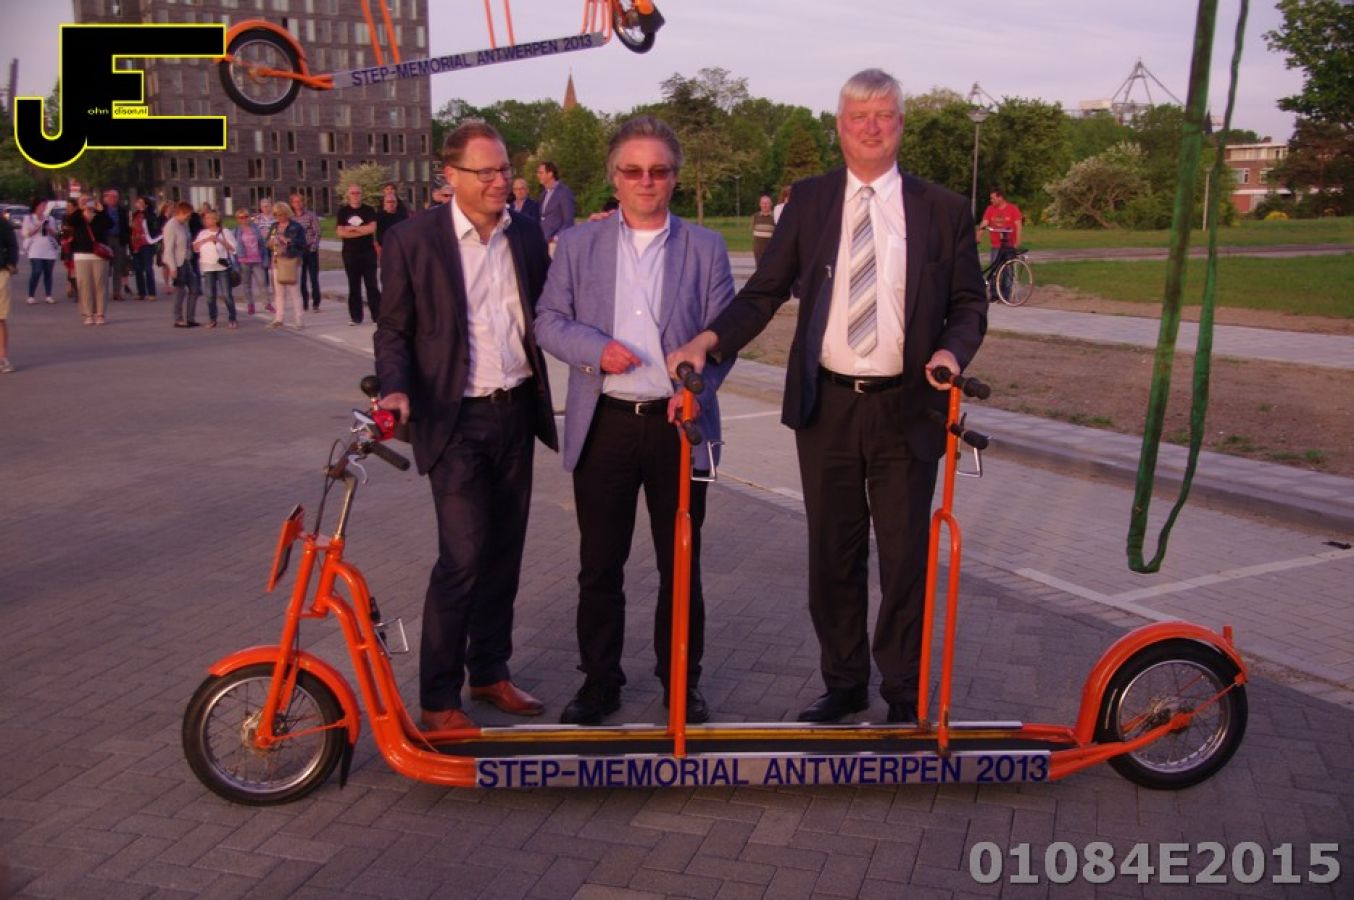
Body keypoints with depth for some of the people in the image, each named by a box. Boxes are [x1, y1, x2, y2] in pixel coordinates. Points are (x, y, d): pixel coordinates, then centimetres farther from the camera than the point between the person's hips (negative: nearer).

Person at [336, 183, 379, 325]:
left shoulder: (369, 210, 4)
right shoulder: (343, 211, 6)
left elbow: (372, 228, -11)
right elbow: (341, 233, -5)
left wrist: (352, 229, -8)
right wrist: (362, 231, -10)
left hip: (368, 252, -1)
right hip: (350, 253, 1)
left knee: (372, 284, -2)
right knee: (354, 286, 5)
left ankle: (377, 314, -1)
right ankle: (355, 316, 9)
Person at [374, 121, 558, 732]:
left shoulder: (527, 233, 6)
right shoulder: (413, 240, -6)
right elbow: (393, 329, -2)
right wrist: (396, 389, -19)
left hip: (516, 411, 5)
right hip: (455, 418, -5)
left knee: (505, 551, 12)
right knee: (463, 556, -9)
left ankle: (490, 670, 29)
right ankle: (438, 698, 5)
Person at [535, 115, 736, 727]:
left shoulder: (705, 249, 6)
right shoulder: (579, 244, 7)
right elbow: (548, 321, 5)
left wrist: (696, 386, -16)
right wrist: (595, 349, -14)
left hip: (678, 424, 0)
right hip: (604, 425, 1)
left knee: (681, 565, 9)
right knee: (599, 566, 8)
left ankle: (682, 681, 25)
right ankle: (599, 681, 24)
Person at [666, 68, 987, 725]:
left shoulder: (943, 210, 3)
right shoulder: (809, 201, 5)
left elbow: (968, 303, 5)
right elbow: (765, 291, 1)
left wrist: (953, 351, -16)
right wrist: (710, 340, -15)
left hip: (905, 410, -1)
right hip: (825, 406, 1)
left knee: (904, 555, 6)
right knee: (833, 554, 12)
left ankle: (903, 692, 24)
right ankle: (843, 683, 29)